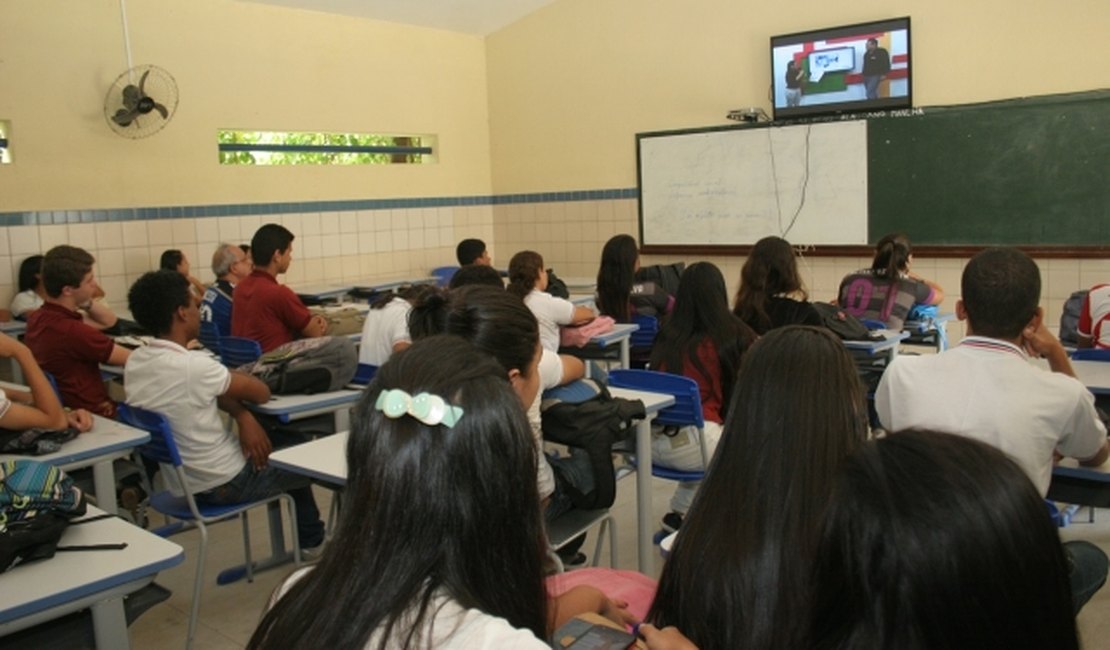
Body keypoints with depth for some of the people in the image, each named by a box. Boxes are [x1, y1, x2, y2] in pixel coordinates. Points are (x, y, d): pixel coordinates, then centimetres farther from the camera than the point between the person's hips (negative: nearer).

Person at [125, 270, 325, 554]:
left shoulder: (134, 362, -4)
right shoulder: (193, 365, -29)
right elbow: (261, 393, -17)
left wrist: (242, 416, -11)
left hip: (180, 481, 8)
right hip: (224, 483, -8)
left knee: (282, 438, 25)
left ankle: (311, 540, 35)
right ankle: (312, 540, 37)